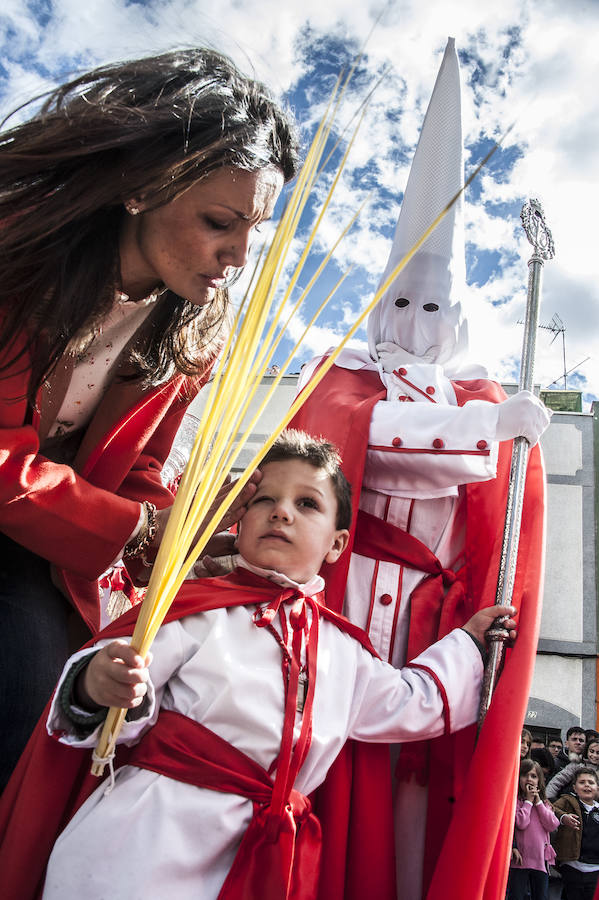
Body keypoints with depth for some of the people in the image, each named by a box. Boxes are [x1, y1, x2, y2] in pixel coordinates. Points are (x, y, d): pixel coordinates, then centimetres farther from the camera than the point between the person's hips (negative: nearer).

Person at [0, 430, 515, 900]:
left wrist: (468, 641, 28)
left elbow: (409, 704, 25)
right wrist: (99, 686, -29)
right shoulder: (198, 609, -5)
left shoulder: (343, 647, 12)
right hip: (147, 839, -4)